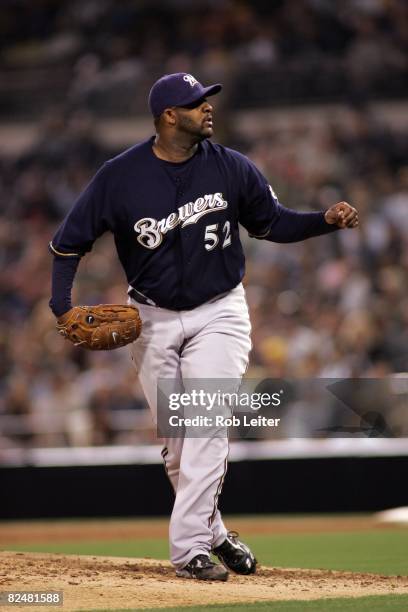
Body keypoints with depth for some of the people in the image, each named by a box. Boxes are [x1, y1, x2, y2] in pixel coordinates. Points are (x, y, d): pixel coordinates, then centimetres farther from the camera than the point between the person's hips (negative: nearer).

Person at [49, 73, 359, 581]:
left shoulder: (231, 168, -5)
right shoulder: (120, 176, -9)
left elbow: (271, 222, 7)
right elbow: (68, 241, -2)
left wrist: (325, 220, -11)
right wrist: (61, 305, -14)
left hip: (217, 314, -1)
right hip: (152, 319, 1)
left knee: (206, 425, -15)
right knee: (175, 439, 6)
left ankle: (190, 546, -17)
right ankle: (212, 532, 24)